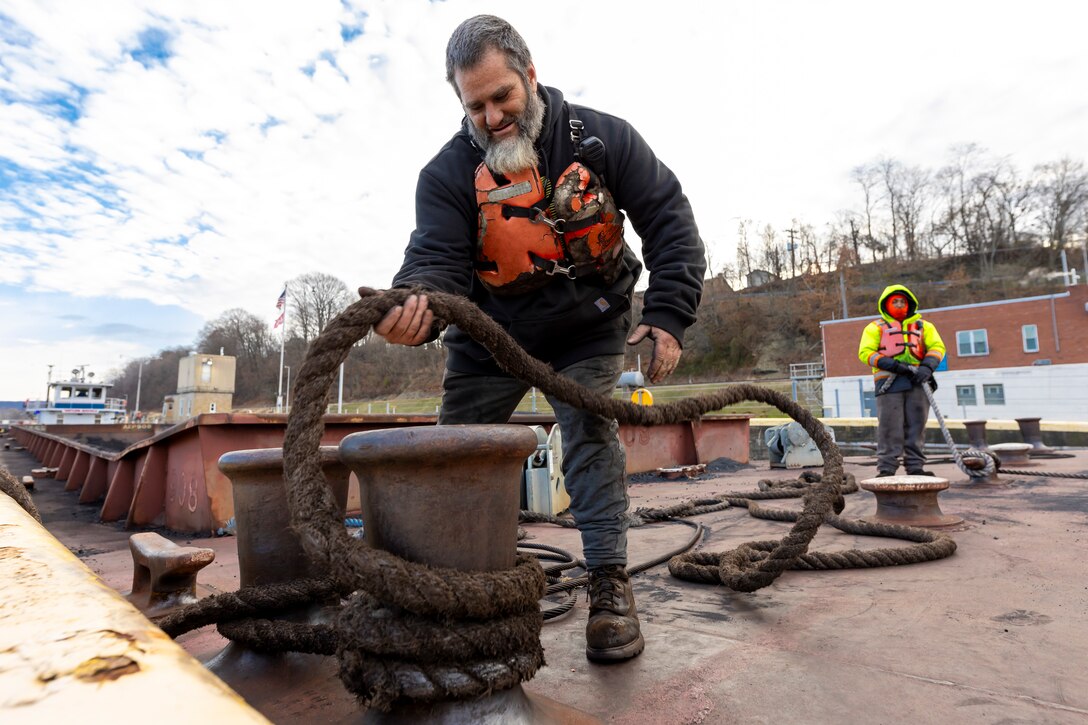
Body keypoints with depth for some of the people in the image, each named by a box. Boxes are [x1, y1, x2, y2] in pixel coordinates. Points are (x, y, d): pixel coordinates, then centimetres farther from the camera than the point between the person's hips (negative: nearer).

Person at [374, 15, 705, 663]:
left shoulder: (602, 138, -11)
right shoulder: (448, 173, -12)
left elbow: (670, 221, -9)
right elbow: (438, 259, -23)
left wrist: (670, 316, -19)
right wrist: (414, 302, -47)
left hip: (588, 332, 0)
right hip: (490, 337, 1)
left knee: (592, 435, -17)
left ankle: (610, 585, -4)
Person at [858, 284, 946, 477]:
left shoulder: (923, 326, 23)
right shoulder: (876, 327, 13)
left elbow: (937, 347, 12)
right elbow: (865, 352, 1)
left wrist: (927, 367, -9)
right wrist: (893, 365, -13)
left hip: (916, 382, 3)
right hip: (889, 383, -3)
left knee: (916, 427, 4)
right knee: (889, 428, -6)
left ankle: (915, 467, 10)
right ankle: (886, 469, -3)